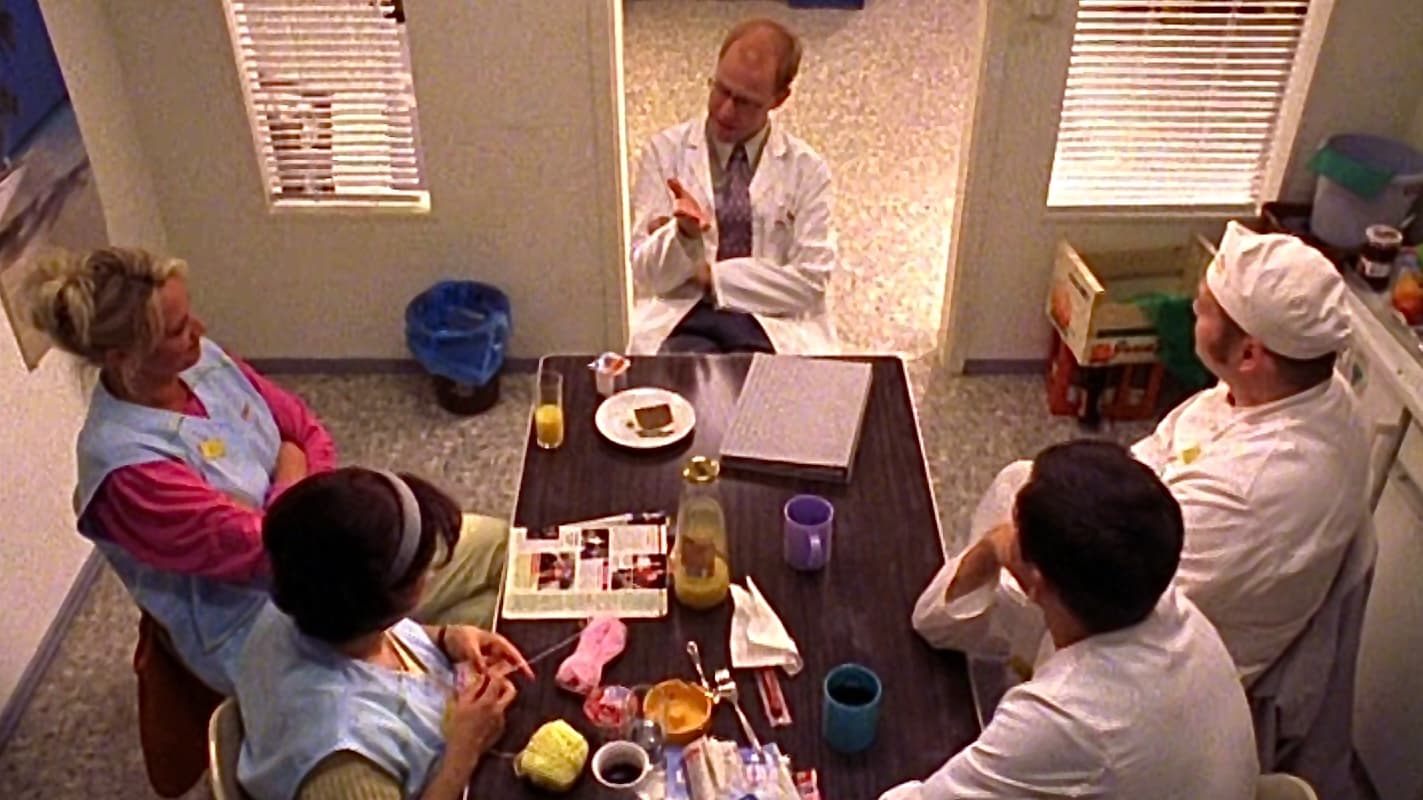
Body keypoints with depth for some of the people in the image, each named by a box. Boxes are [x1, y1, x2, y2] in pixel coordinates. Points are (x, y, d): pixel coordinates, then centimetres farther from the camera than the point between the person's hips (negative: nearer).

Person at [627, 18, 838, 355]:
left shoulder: (806, 169, 4)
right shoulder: (666, 151, 5)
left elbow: (810, 284, -1)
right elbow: (647, 274, 1)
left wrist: (709, 274, -6)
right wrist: (683, 233, -20)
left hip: (772, 327, 0)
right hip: (682, 321, 0)